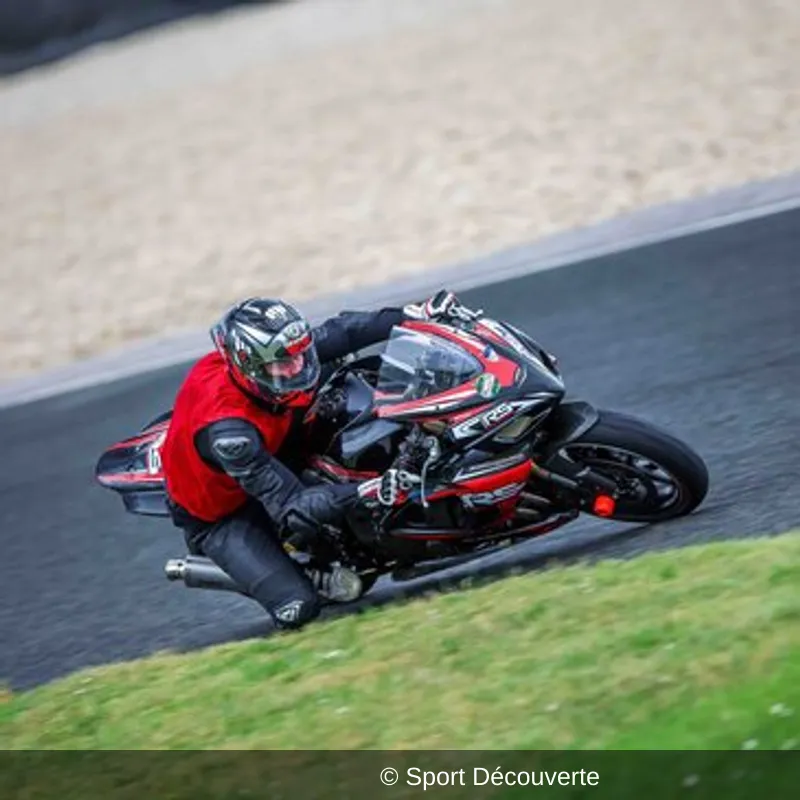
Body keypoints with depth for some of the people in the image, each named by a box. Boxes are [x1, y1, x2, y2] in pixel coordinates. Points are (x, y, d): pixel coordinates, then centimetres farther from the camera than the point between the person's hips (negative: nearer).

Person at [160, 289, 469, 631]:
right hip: (219, 518, -7)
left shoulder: (278, 353, -22)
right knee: (299, 608, -24)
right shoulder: (227, 429, -42)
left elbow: (341, 332, -6)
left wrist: (418, 314, -14)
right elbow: (295, 509, -41)